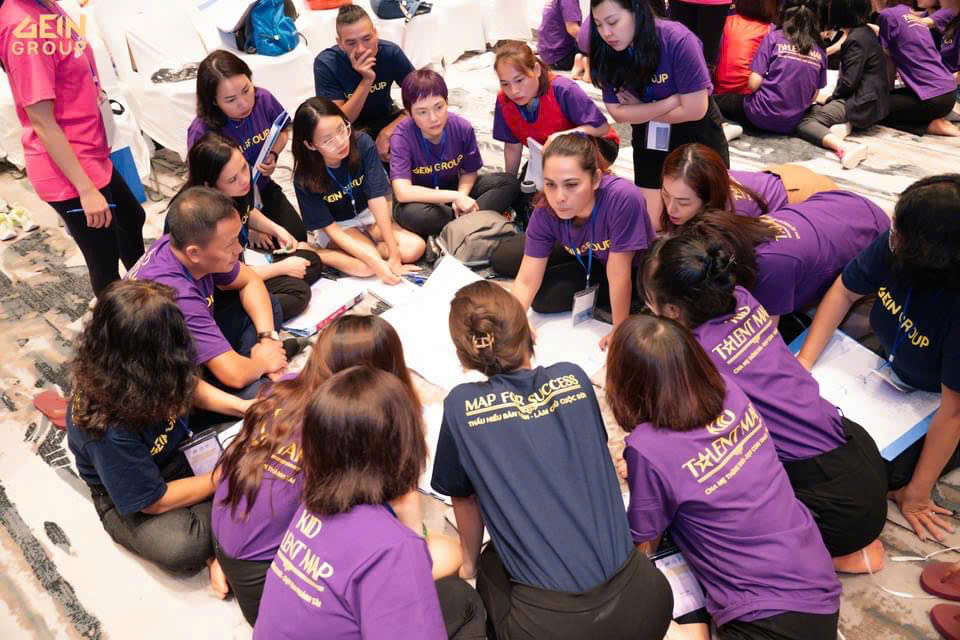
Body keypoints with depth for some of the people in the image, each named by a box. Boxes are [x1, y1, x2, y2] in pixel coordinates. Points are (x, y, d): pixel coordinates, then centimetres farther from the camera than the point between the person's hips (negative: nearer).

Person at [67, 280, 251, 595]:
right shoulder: (109, 430, -38)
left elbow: (190, 387, 3)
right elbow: (155, 500, -25)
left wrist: (241, 406, -12)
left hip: (174, 449, 7)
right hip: (127, 497, -6)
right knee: (182, 547, -35)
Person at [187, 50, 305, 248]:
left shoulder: (263, 99, -19)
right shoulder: (202, 133, -30)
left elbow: (283, 131, 6)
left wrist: (273, 156, -16)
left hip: (263, 189, 4)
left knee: (296, 238, -9)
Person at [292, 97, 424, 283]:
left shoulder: (363, 144, -25)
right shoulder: (305, 179, -26)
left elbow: (377, 199, -25)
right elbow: (331, 229, -22)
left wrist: (394, 257, -27)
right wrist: (377, 263, -32)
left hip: (367, 215, 4)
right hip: (337, 227, -4)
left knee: (414, 249, -18)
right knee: (367, 266, -31)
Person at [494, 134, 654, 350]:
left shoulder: (623, 198, -40)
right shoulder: (545, 213, -25)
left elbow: (618, 274, -33)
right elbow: (526, 281, -22)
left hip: (634, 270, -5)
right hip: (583, 256, 5)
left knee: (545, 296, -22)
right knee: (501, 259, 4)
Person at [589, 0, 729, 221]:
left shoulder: (678, 41, -27)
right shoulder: (607, 52, -13)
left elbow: (694, 110, -24)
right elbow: (618, 112, -11)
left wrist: (641, 111, -13)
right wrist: (672, 100, -21)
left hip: (697, 134, -3)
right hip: (650, 138, 4)